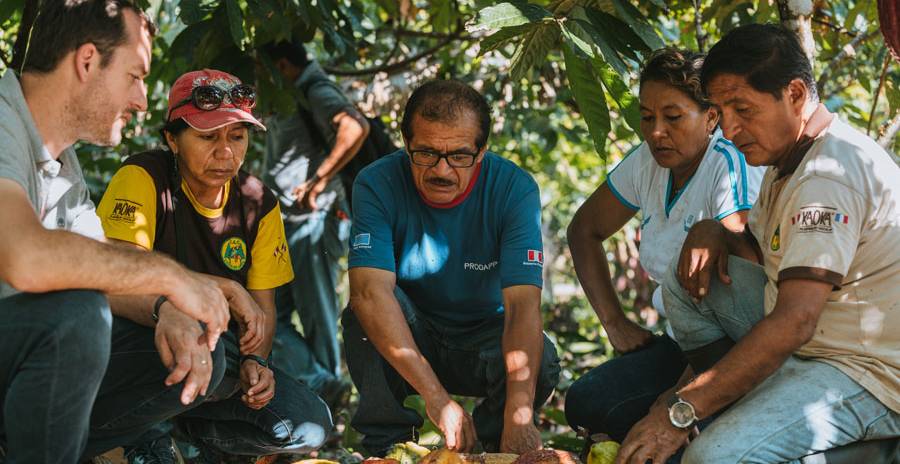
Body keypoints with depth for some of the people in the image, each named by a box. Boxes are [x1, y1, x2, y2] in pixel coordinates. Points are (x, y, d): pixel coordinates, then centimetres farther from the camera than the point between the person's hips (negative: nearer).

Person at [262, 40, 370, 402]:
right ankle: (322, 386, 4)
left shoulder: (317, 92, -11)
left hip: (312, 226, -10)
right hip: (286, 229, 10)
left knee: (319, 321, -2)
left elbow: (355, 128, -31)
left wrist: (319, 179, -26)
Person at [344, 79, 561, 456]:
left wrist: (519, 415, -43)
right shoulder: (377, 185, -21)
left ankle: (491, 439, 0)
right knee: (363, 309, -30)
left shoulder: (514, 189, -19)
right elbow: (371, 292, -34)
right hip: (408, 339, 0)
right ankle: (386, 440, -14)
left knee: (542, 365, -30)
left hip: (484, 337, 0)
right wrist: (437, 399, -44)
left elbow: (523, 304, -29)